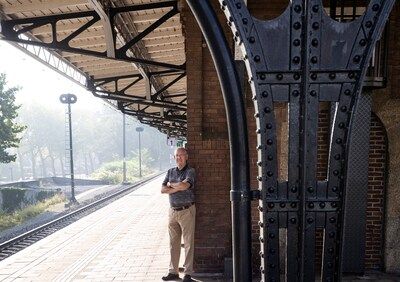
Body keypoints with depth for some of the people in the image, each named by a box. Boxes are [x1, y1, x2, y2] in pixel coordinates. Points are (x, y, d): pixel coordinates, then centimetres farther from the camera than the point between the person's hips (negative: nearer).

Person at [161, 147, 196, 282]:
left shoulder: (190, 171, -5)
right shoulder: (170, 171, 11)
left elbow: (185, 185, -23)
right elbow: (163, 189, 1)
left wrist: (171, 184, -6)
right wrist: (178, 188, -13)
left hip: (187, 210, -5)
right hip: (173, 211, 5)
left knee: (188, 243, 1)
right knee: (173, 243, 11)